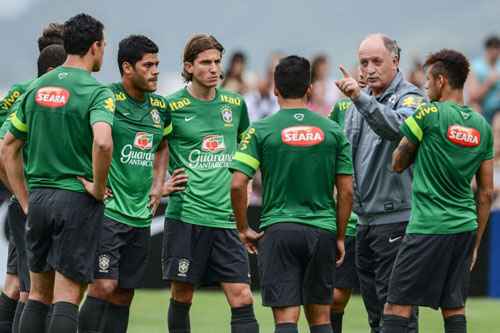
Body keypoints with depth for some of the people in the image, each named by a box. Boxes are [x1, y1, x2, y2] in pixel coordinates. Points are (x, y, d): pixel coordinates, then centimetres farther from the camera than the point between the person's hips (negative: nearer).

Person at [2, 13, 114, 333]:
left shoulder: (36, 88, 9)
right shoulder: (96, 92, -10)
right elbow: (102, 142, -29)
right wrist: (99, 188, -14)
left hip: (39, 198, 6)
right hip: (77, 199, -6)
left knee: (38, 294, 14)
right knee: (67, 297, -4)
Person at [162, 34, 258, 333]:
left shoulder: (235, 103, 10)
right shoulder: (172, 107, -4)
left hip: (226, 217, 3)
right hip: (186, 215, -3)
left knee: (242, 298, -6)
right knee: (182, 297, 4)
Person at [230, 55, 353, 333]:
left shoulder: (261, 131, -3)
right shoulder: (333, 131, 3)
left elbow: (238, 185, -8)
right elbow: (347, 190, 3)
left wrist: (244, 229, 5)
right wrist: (340, 237, 13)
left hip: (279, 229, -2)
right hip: (322, 231, 2)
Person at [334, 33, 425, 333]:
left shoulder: (410, 98, -8)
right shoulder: (359, 102, 17)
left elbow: (397, 128, -31)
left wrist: (361, 98, -42)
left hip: (395, 218, -8)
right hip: (364, 218, 8)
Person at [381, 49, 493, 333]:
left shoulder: (429, 113, -9)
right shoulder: (482, 126, 9)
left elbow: (398, 163, 3)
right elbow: (486, 193, 11)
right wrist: (476, 243, 18)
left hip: (428, 226, -6)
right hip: (465, 227, 6)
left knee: (397, 308, -6)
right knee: (454, 309, 11)